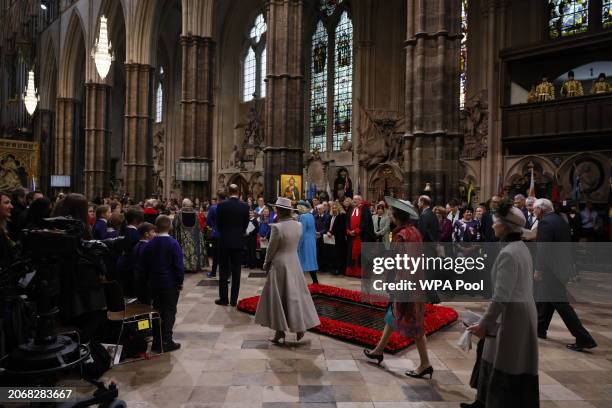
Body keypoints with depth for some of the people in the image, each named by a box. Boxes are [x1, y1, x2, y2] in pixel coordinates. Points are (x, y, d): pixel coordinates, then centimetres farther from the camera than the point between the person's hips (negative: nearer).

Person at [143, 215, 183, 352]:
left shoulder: (149, 244, 2)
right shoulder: (173, 243, -14)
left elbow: (146, 264, 8)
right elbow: (179, 265, -15)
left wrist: (151, 278, 17)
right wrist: (180, 282, -6)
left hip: (155, 283, 5)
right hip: (171, 283, -5)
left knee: (157, 310, 14)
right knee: (169, 312, 3)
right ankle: (166, 342, 5)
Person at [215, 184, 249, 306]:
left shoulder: (221, 205, -8)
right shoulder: (245, 206, -4)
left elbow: (218, 223, 0)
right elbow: (246, 224, 3)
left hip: (224, 241, -1)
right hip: (238, 241, 1)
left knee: (224, 271, 8)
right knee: (236, 272, 6)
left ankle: (223, 298, 11)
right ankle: (234, 300, 10)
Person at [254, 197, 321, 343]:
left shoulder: (277, 227, -20)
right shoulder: (298, 225, -1)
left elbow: (271, 249, -11)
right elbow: (295, 245, 6)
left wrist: (266, 264, 4)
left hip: (279, 265, -5)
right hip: (294, 263, 6)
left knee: (278, 298, 7)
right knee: (296, 295, 15)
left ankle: (280, 331, 13)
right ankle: (300, 327, 18)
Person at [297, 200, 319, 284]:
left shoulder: (302, 217, -16)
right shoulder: (311, 216, 9)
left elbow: (301, 233, -18)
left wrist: (298, 245, -14)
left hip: (305, 242, -8)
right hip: (312, 241, 8)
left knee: (304, 261, -1)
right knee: (311, 261, 13)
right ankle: (315, 281, 16)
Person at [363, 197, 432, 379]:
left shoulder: (402, 235, -21)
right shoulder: (413, 230, 6)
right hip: (414, 279, 10)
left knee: (412, 323, 2)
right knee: (393, 315, 19)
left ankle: (425, 364, 14)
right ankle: (378, 351, 34)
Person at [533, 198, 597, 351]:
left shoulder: (545, 222, -16)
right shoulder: (561, 220, 13)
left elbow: (543, 248, -22)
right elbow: (566, 243, 18)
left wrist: (538, 269, -17)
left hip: (553, 268, -10)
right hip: (563, 265, 10)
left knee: (560, 303, -5)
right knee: (545, 297, 18)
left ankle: (583, 339, -3)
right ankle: (539, 329, 29)